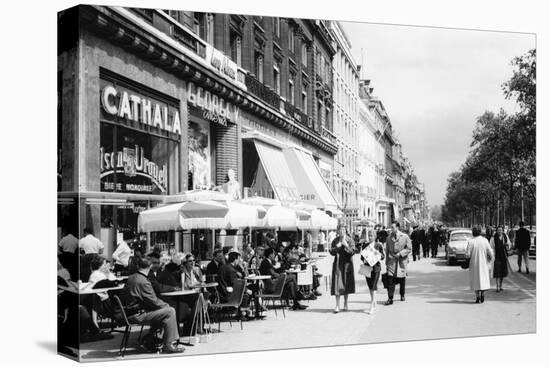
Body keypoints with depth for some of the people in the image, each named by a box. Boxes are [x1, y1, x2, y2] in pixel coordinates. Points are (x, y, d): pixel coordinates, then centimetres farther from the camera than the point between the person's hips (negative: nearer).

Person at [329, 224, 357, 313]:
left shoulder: (350, 240, 0)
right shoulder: (335, 240, 6)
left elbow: (353, 252, -7)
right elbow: (331, 252, 2)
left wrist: (346, 245, -21)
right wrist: (336, 247, -15)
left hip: (347, 263, -1)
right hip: (337, 263, 1)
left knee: (346, 283, 6)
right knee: (337, 283, -5)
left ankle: (345, 304, 21)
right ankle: (337, 305, -3)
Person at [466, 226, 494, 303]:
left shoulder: (471, 242, -13)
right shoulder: (485, 240, -6)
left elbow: (468, 254, -15)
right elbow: (490, 253, -5)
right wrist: (490, 259, 13)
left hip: (474, 264, -2)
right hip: (483, 263, 2)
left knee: (476, 279, 8)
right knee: (484, 278, 15)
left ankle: (477, 297, 5)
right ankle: (482, 294, 2)